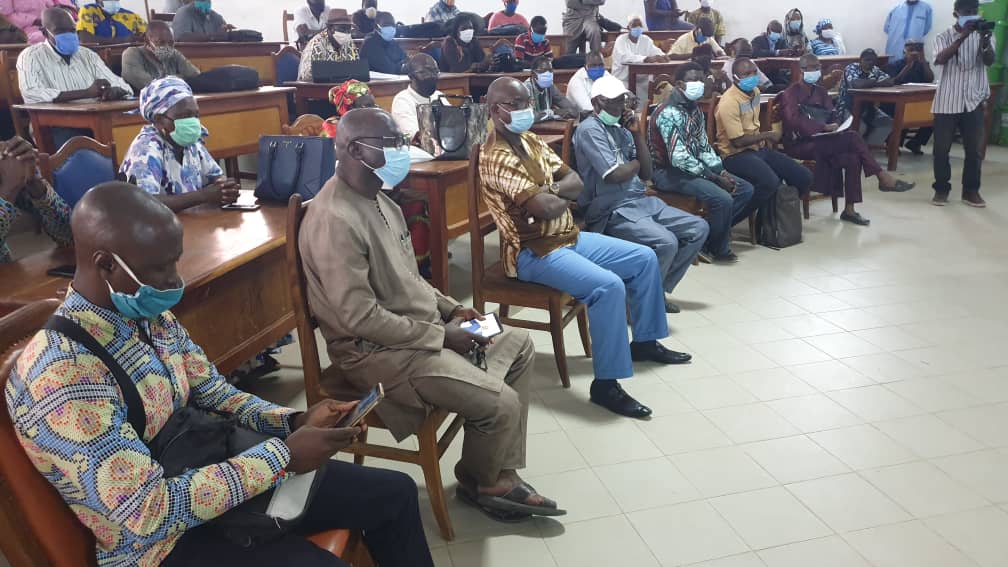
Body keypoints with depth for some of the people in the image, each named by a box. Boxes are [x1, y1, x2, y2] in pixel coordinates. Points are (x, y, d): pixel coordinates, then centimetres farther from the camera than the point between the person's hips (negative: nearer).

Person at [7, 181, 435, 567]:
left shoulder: (151, 315, -3)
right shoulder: (61, 375, -28)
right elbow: (150, 512, -29)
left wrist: (294, 422, -9)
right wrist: (282, 455, -27)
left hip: (210, 471, 8)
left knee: (395, 493, 7)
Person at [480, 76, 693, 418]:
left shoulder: (531, 141, 11)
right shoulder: (497, 158, -18)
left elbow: (576, 182, 8)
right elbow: (545, 207, -26)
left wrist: (551, 189, -13)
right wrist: (564, 197, -4)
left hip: (569, 236, 10)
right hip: (533, 252, -10)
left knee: (645, 258, 10)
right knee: (609, 286, -31)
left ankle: (644, 341, 26)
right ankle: (606, 383, -19)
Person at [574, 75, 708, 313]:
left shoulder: (621, 129, 15)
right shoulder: (589, 130, -10)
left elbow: (646, 174, 11)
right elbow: (613, 175, -20)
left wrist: (638, 134, 2)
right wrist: (635, 164, 1)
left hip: (642, 201, 9)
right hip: (612, 211, -9)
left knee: (699, 228, 6)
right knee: (666, 242, -30)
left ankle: (659, 289, 11)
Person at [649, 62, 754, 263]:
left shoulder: (695, 110, 10)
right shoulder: (669, 113, -20)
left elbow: (704, 147, 15)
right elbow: (678, 158, -26)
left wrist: (722, 171, -3)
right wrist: (715, 178, -21)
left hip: (693, 167, 10)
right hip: (669, 172, -10)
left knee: (745, 189, 3)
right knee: (722, 198, -26)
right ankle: (716, 248, -3)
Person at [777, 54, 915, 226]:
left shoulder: (821, 92, 18)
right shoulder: (790, 94, -4)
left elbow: (834, 115, 12)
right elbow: (794, 121, -19)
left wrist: (835, 125, -12)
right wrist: (824, 127, -26)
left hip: (821, 142, 7)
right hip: (800, 145, -7)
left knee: (852, 159, -23)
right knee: (852, 137, -25)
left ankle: (849, 210, -17)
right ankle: (883, 178, -16)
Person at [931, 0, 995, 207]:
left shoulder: (984, 35, 6)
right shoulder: (944, 37, 1)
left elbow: (990, 61, -10)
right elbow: (940, 59, -19)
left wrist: (985, 41, -28)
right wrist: (963, 35, -27)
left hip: (974, 101, 2)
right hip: (947, 102, -2)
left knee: (974, 149, 5)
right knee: (941, 148, 2)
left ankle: (971, 190, 16)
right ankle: (942, 188, 16)